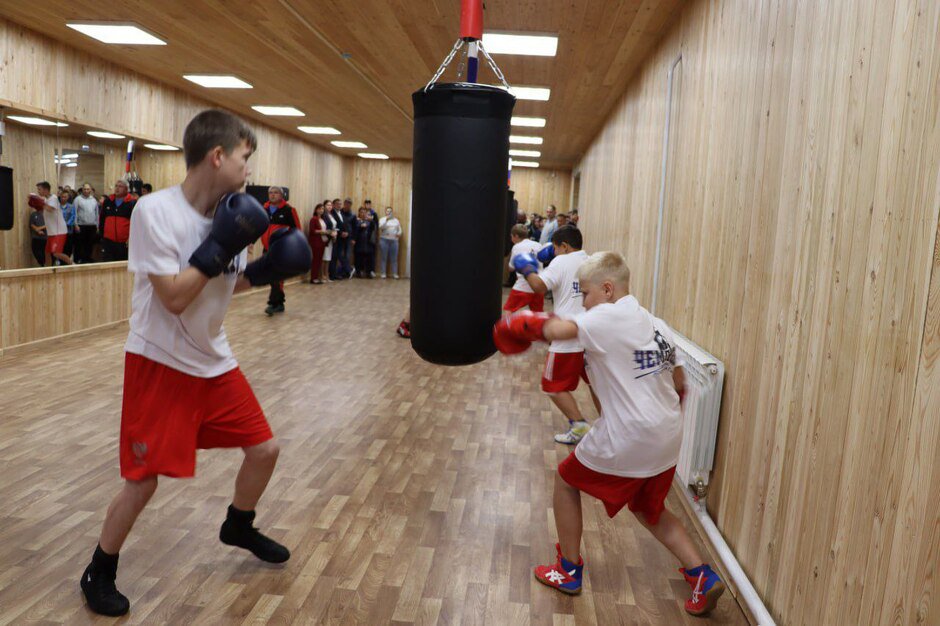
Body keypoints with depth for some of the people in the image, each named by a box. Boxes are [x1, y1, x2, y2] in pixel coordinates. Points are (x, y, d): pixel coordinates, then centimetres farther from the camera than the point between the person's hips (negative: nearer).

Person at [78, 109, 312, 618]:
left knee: (264, 448, 10)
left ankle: (237, 528, 38)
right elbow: (174, 297, -24)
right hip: (159, 363, -6)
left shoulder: (228, 213, 0)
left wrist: (262, 271, -4)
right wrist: (221, 248, -23)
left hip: (214, 361, 7)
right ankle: (98, 574, 25)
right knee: (143, 478, -2)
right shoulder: (155, 210, -20)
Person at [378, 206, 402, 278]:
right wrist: (386, 219, -20)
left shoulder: (396, 220, 15)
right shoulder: (382, 219, 5)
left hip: (394, 241, 2)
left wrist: (399, 233, -7)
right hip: (384, 240, -2)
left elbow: (399, 229, 14)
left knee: (394, 258, 1)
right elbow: (381, 227, -13)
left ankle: (394, 273, 3)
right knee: (383, 257, -2)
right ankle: (382, 273, 1)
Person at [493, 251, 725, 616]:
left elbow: (559, 330, -29)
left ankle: (569, 571, 26)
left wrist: (522, 323, -11)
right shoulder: (657, 325, 12)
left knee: (566, 480, 16)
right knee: (647, 509, 28)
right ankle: (703, 578, 20)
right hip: (667, 439, 8)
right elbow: (679, 386, 16)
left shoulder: (609, 316, -13)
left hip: (626, 439, -8)